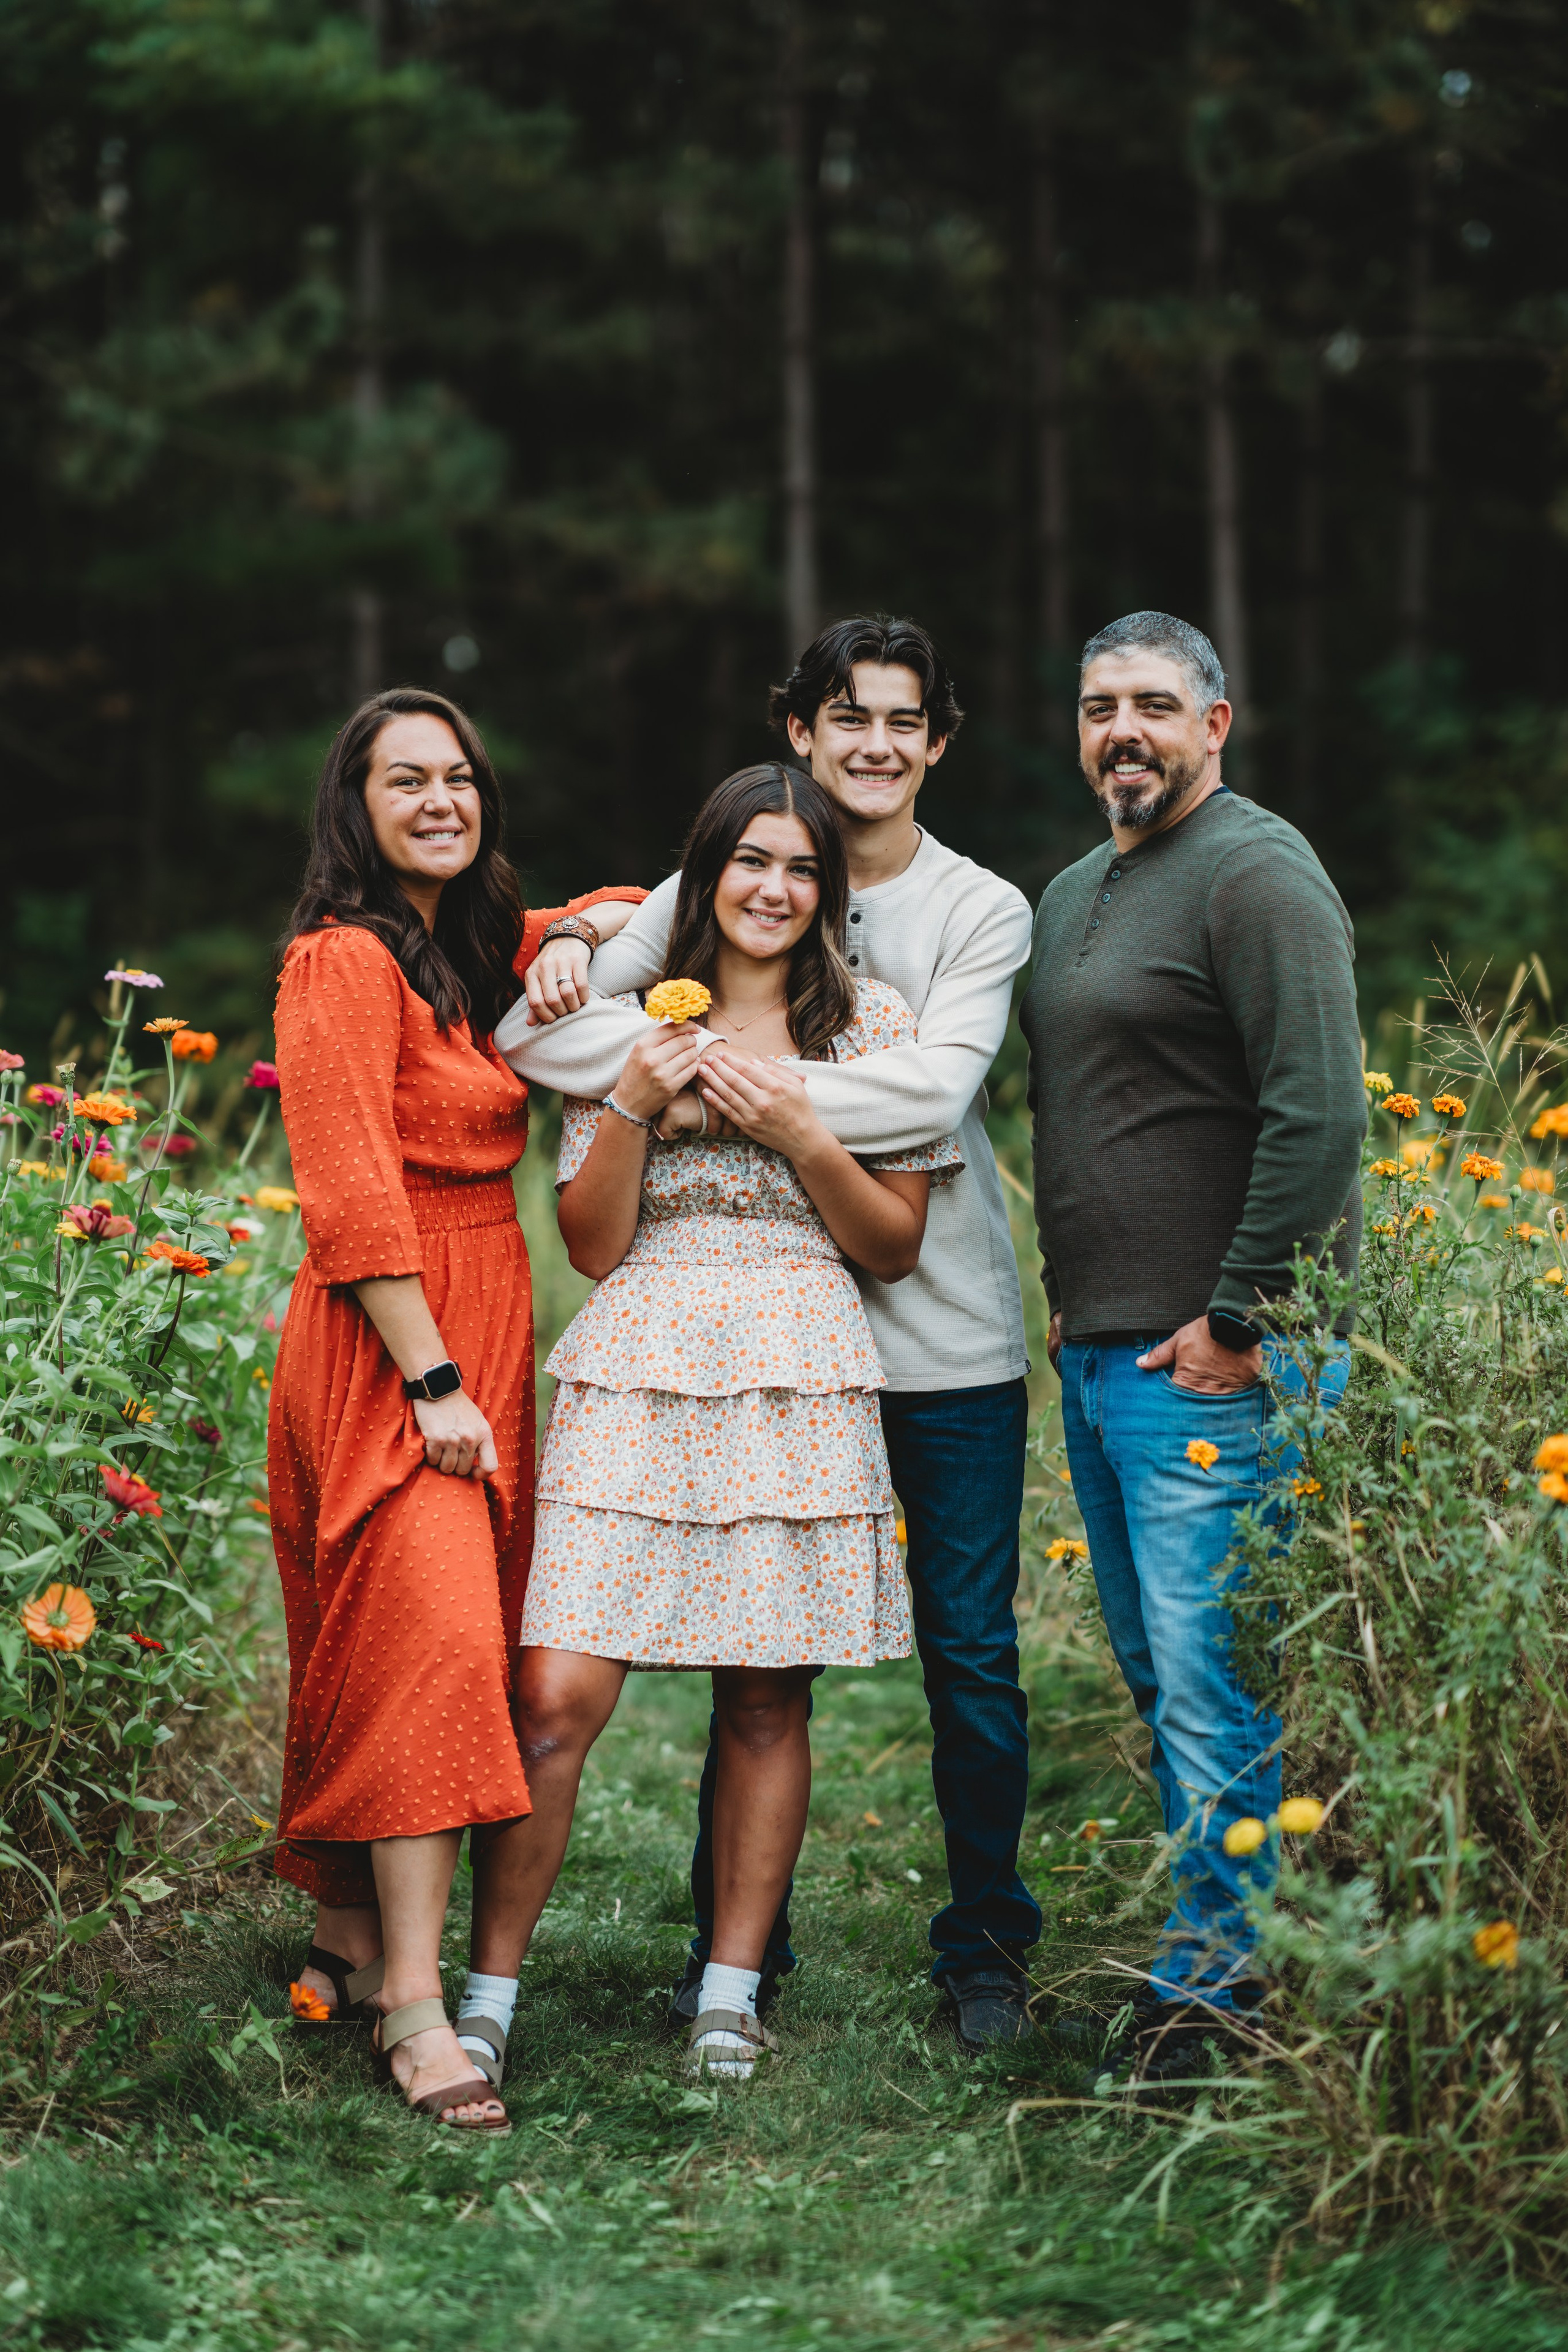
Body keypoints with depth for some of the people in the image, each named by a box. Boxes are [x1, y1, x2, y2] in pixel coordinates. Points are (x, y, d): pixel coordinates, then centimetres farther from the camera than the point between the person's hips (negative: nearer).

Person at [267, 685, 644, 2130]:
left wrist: (582, 934, 10)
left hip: (483, 1332, 8)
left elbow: (628, 912, 34)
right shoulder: (346, 959, -10)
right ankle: (413, 2002, -16)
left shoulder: (479, 951, 14)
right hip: (386, 1346, -8)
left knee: (445, 1650, 9)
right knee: (434, 1644, -16)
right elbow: (353, 1198, -16)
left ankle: (351, 1940, 19)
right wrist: (433, 1382, -19)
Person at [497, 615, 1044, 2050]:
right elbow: (534, 1028, -2)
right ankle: (737, 1943, 21)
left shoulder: (983, 911, 3)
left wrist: (765, 1091, -20)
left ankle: (986, 1950, 18)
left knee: (972, 1652, 3)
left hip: (949, 1335, -1)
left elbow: (935, 1086, -14)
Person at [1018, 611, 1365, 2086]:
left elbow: (1320, 1117, -19)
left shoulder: (1257, 875, -10)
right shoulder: (1071, 896, 19)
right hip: (1097, 1355, 9)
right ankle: (1215, 1941, 23)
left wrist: (1237, 1322, -18)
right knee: (1157, 1681, 13)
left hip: (1216, 1363, -9)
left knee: (1212, 1688, -7)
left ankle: (1217, 1989, 2)